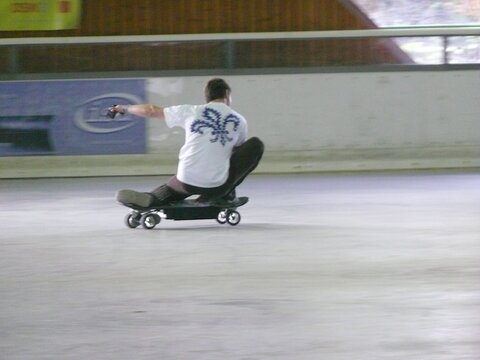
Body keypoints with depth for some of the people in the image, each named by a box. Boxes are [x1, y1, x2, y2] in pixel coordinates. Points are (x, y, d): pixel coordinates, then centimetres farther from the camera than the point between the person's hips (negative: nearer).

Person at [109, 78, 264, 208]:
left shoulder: (192, 111, 7)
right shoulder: (239, 120, 7)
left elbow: (151, 111, 14)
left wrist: (124, 108, 32)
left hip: (187, 181, 1)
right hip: (218, 185, -1)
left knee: (170, 189, 35)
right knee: (256, 145, 15)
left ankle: (151, 198, -2)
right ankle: (223, 194, 13)